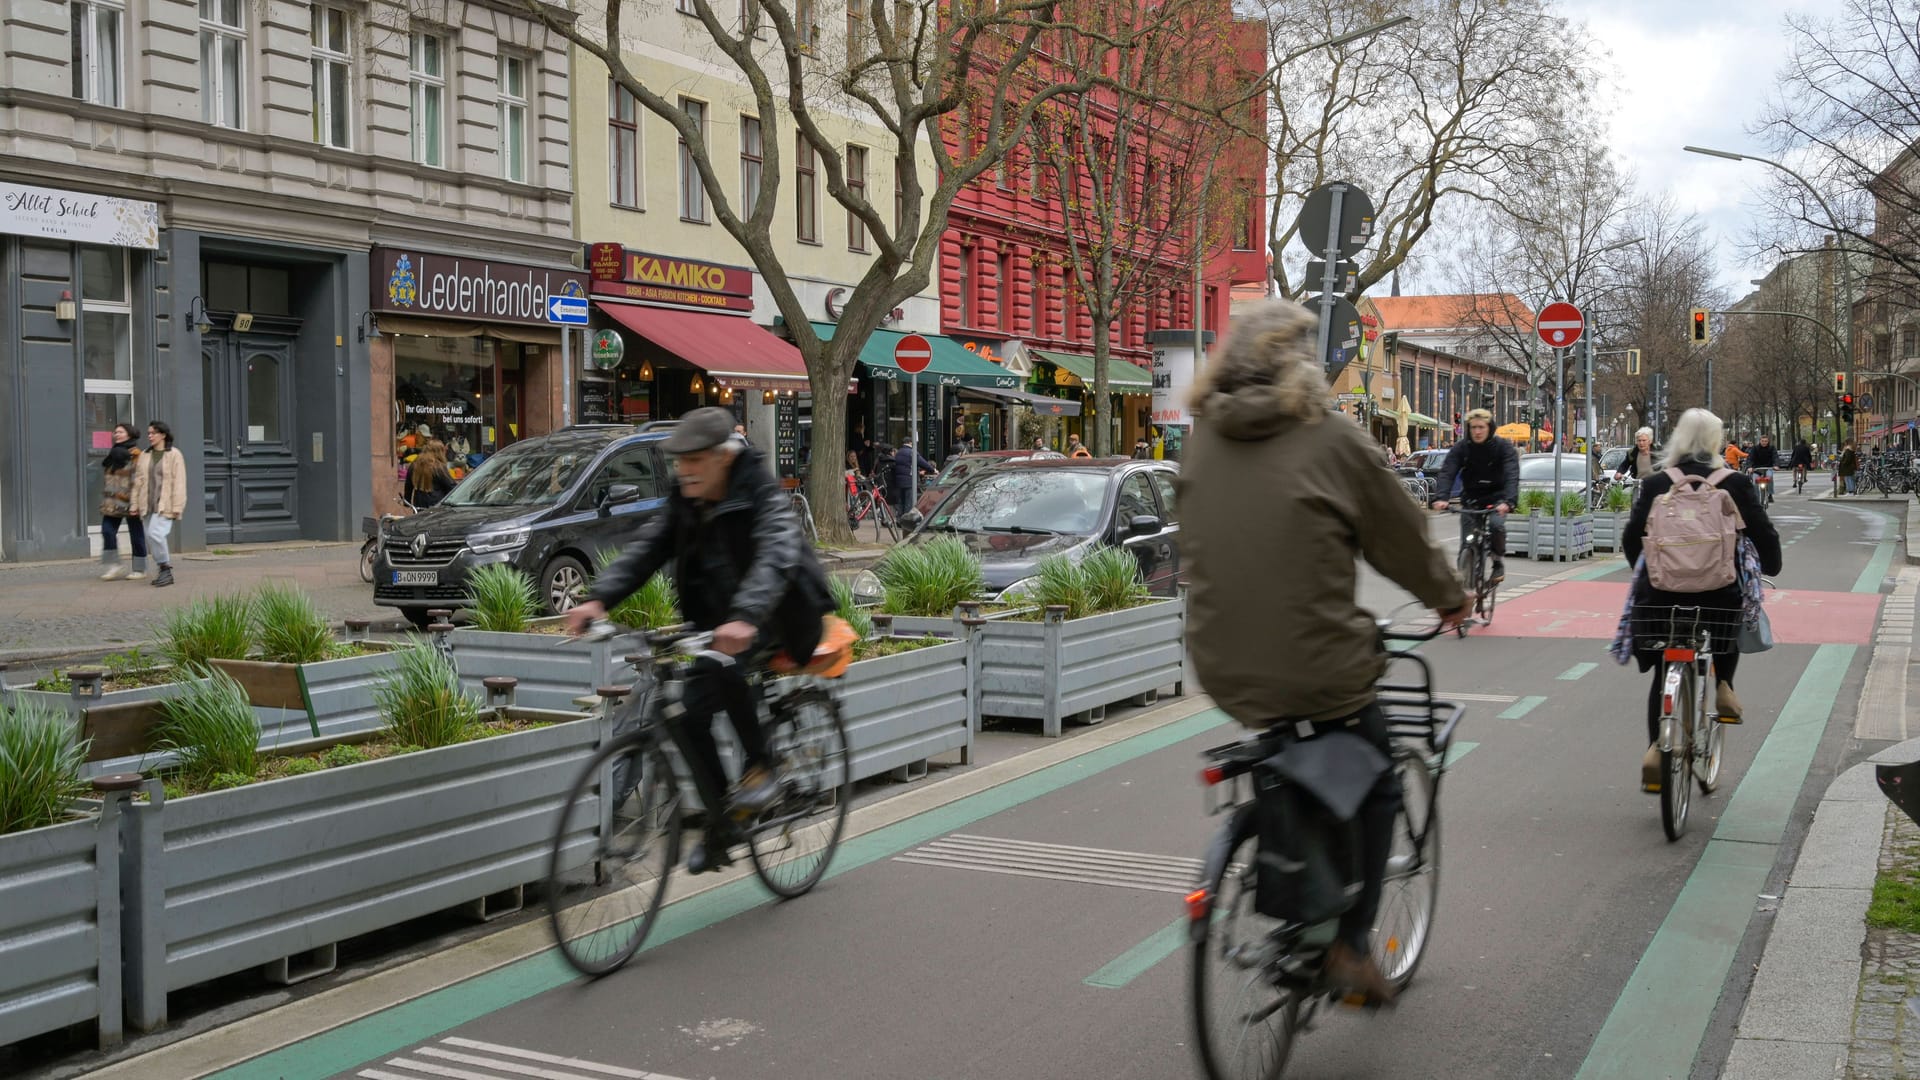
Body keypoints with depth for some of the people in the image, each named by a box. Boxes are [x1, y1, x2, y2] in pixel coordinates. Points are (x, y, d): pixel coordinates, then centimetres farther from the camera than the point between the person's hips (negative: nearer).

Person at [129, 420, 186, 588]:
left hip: (165, 504, -6)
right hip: (148, 505, 6)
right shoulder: (144, 456, 13)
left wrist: (177, 508, -13)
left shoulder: (174, 455, -3)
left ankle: (165, 569, -10)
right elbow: (138, 482, 15)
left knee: (155, 533, -22)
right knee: (152, 539, 5)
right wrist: (134, 504, 9)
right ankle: (165, 572, 17)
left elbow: (179, 483, -7)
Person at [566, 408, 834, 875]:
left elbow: (776, 558, -39)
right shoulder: (686, 504, 1)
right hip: (720, 624, 7)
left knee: (731, 664, -36)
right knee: (687, 712, -10)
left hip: (782, 622, -7)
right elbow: (646, 548, -9)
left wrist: (745, 618, -57)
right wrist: (599, 598, -27)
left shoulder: (764, 499, -20)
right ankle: (720, 824, 6)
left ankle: (760, 768, -15)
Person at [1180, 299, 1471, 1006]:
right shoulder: (1333, 444, -9)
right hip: (1319, 668, -5)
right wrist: (1449, 598, 22)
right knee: (1375, 788, 19)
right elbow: (1400, 537, 3)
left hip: (1222, 669, 5)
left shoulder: (1203, 440, 3)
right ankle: (1349, 943, 16)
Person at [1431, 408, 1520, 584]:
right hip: (1471, 498, 2)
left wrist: (1508, 501, -45)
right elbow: (1447, 472, -21)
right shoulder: (1461, 448, -10)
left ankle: (1499, 561, -5)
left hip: (1496, 497, -2)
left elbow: (1511, 476, -27)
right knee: (1467, 545, -5)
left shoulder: (1503, 447, -15)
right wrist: (1442, 498, -40)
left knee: (1496, 524, -31)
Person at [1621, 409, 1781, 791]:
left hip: (1663, 590, 1)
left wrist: (1644, 571, 22)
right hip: (1718, 593, -1)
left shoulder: (1656, 484, -1)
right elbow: (1763, 535, -1)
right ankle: (1722, 686, 16)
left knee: (1663, 673, 15)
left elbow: (1631, 538, 2)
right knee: (1737, 613, 35)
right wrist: (1770, 569, 20)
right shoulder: (1736, 484, -4)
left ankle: (1656, 746, -1)